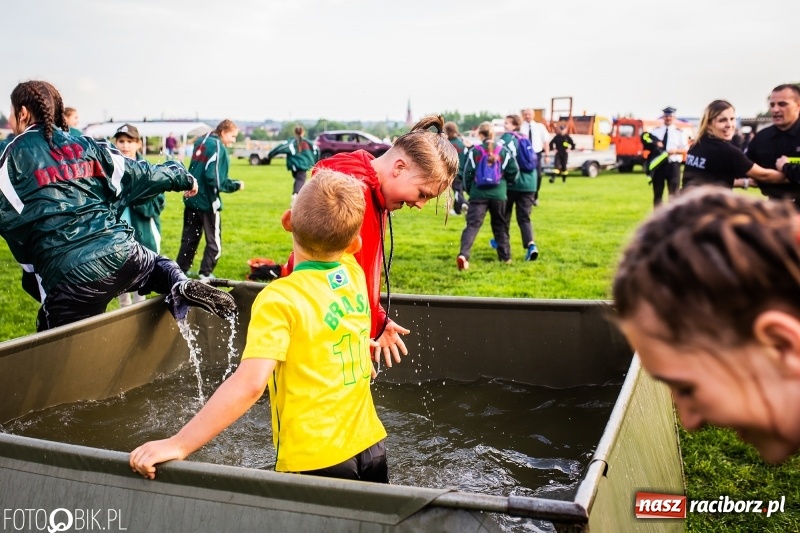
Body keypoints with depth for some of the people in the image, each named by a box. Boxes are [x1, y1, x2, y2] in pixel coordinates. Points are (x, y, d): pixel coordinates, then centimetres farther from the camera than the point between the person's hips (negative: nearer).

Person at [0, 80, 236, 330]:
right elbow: (138, 174, 20)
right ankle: (181, 286, 0)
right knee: (158, 265, 34)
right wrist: (182, 176, 36)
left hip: (68, 276, -4)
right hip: (119, 252, 4)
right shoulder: (86, 146, 14)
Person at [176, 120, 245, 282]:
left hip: (192, 199, 8)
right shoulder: (218, 147, -15)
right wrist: (236, 185, -11)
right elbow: (214, 179, -22)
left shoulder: (201, 142, 10)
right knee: (214, 241, 5)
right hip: (207, 201, -8)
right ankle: (205, 274, 5)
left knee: (189, 238, 16)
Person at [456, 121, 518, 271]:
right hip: (498, 194, 2)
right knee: (500, 225, 18)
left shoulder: (474, 151, -1)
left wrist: (470, 190, 15)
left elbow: (468, 174, 0)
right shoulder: (503, 150, 4)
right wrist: (506, 184, 22)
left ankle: (463, 254, -25)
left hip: (478, 194, -2)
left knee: (472, 224, -6)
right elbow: (514, 170, 3)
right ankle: (505, 256, 23)